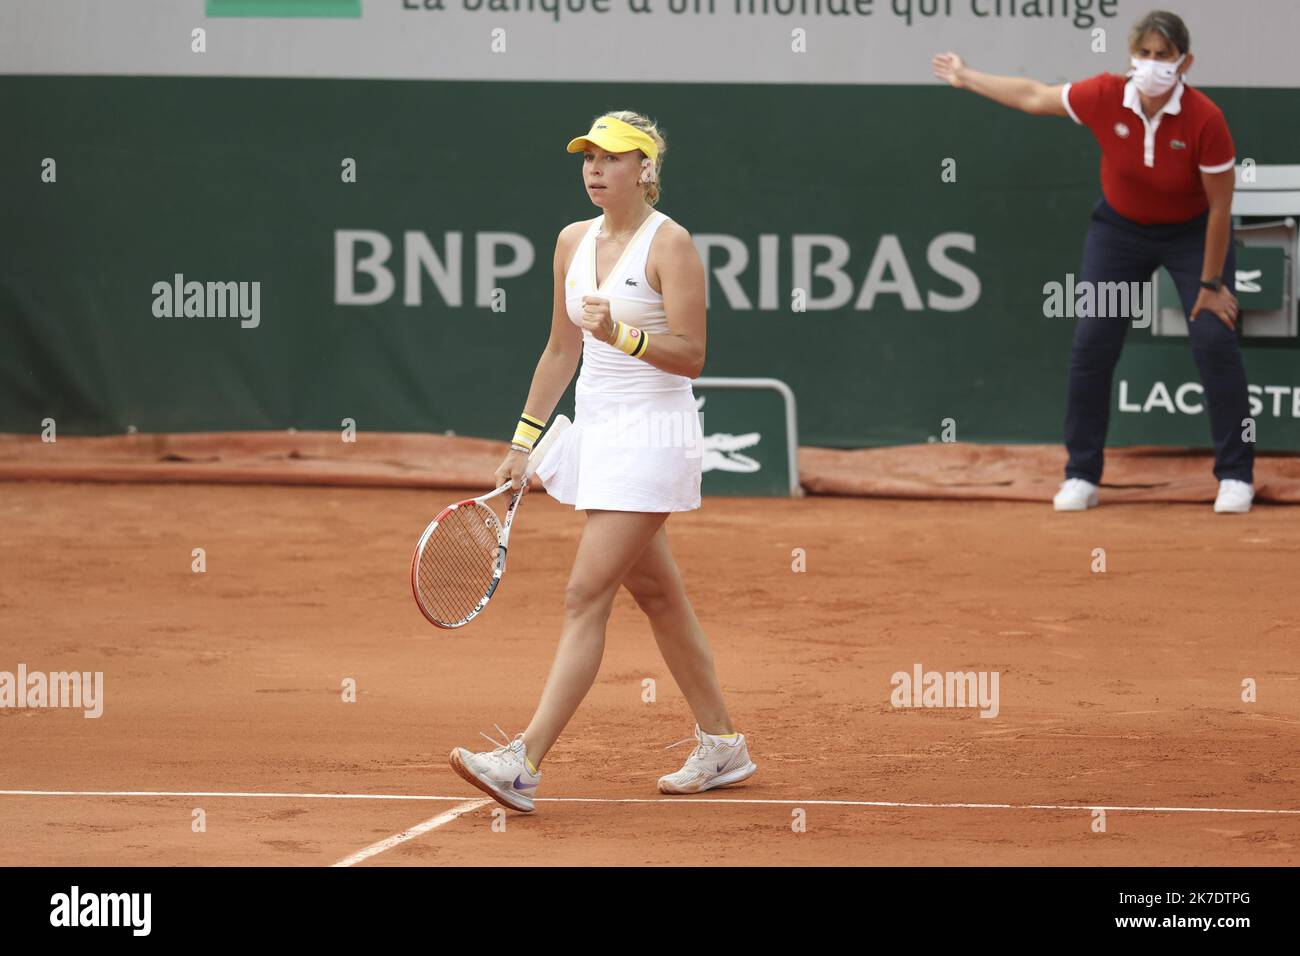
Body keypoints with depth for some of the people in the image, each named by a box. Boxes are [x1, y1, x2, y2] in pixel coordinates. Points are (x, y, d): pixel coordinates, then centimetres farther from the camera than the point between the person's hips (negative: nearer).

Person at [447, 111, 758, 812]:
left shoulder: (670, 244, -11)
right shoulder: (574, 241, 9)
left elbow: (691, 357, -15)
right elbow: (561, 350, 17)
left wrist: (622, 335, -30)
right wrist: (524, 439, 15)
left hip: (652, 434, -8)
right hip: (595, 431, 8)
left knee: (586, 597, -12)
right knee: (656, 594, 13)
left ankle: (524, 764, -18)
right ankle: (721, 747, 24)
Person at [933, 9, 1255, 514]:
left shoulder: (1205, 120, -30)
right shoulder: (1105, 97, -22)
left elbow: (1220, 206, -20)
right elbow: (1034, 97, -3)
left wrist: (1211, 282, -16)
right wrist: (966, 78, 6)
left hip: (1193, 232, -3)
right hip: (1120, 228, 3)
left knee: (1215, 340, -14)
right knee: (1091, 344, -4)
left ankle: (1236, 474, 0)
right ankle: (1081, 477, 7)